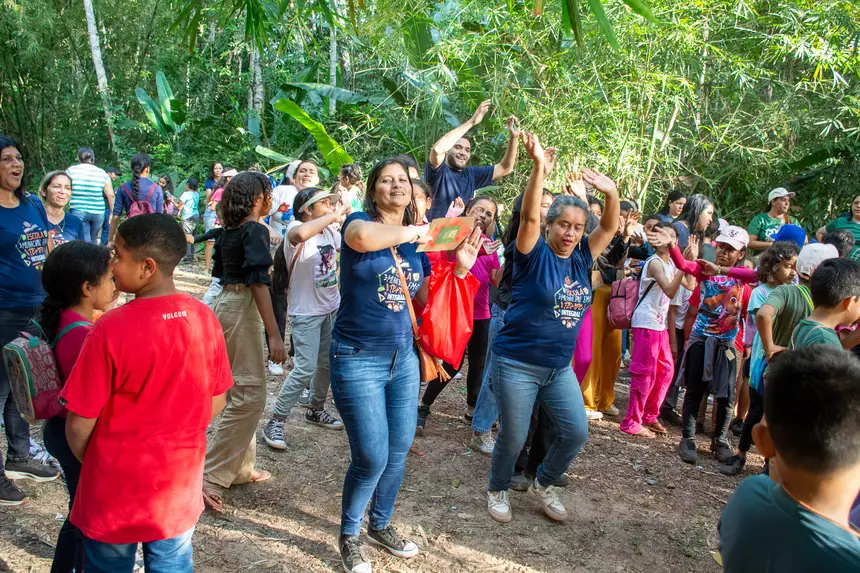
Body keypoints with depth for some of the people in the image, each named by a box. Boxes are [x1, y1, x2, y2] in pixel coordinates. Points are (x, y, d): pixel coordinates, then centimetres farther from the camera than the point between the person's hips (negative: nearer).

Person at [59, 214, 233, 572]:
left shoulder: (111, 329, -24)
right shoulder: (204, 319, -10)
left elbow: (79, 424, -15)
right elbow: (216, 403, 0)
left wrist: (88, 463, 5)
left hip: (116, 487, -3)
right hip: (180, 482, 4)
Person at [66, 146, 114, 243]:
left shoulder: (71, 171, 1)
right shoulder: (102, 173, 4)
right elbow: (110, 195, -1)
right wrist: (112, 213, 6)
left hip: (78, 212, -2)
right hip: (98, 213, 2)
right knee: (93, 240, 18)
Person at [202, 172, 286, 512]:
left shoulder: (229, 231, 11)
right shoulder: (255, 230, -13)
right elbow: (258, 282, -21)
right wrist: (274, 334, -23)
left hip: (225, 303, 9)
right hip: (243, 309, -9)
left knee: (239, 392, 16)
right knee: (250, 395, -6)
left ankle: (241, 468, 24)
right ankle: (209, 477, -6)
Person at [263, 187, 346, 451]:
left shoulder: (331, 230, 3)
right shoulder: (296, 227, -18)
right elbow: (300, 234, -44)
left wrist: (342, 217, 3)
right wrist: (334, 215, -32)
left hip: (331, 308, 8)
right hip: (305, 312, -7)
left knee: (327, 363, 17)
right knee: (305, 369, -11)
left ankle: (316, 410, 37)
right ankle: (276, 421, 4)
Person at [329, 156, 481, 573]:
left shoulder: (416, 244, 9)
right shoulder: (359, 222, -10)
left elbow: (424, 302, 10)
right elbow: (363, 238, -37)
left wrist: (459, 269, -2)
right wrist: (415, 230, -23)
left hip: (403, 358, 6)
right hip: (358, 359, -6)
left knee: (398, 452, 14)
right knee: (372, 458, -3)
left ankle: (380, 526, 38)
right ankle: (349, 535, 24)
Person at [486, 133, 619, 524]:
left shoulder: (581, 258, 5)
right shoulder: (535, 254, -11)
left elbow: (610, 228, 1)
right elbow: (528, 216, -26)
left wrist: (611, 193, -18)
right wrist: (538, 167, -38)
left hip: (560, 367, 6)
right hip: (517, 364, -6)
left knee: (576, 433, 7)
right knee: (513, 438, 5)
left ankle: (543, 485, 33)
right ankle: (498, 490, 34)